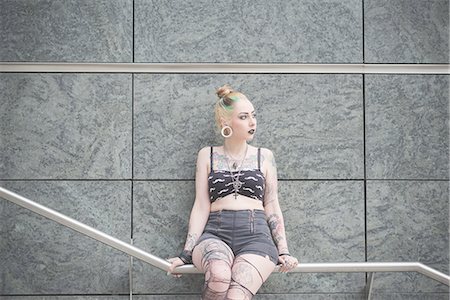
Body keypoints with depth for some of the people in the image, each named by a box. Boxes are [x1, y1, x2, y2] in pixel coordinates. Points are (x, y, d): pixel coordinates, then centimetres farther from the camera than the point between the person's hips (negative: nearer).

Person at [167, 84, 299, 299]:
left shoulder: (264, 156, 15)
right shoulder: (207, 155, 13)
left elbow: (272, 207, 14)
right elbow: (201, 207, 9)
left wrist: (283, 251, 3)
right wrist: (187, 253, 1)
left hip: (255, 235, 0)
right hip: (215, 234, 0)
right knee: (219, 275, -37)